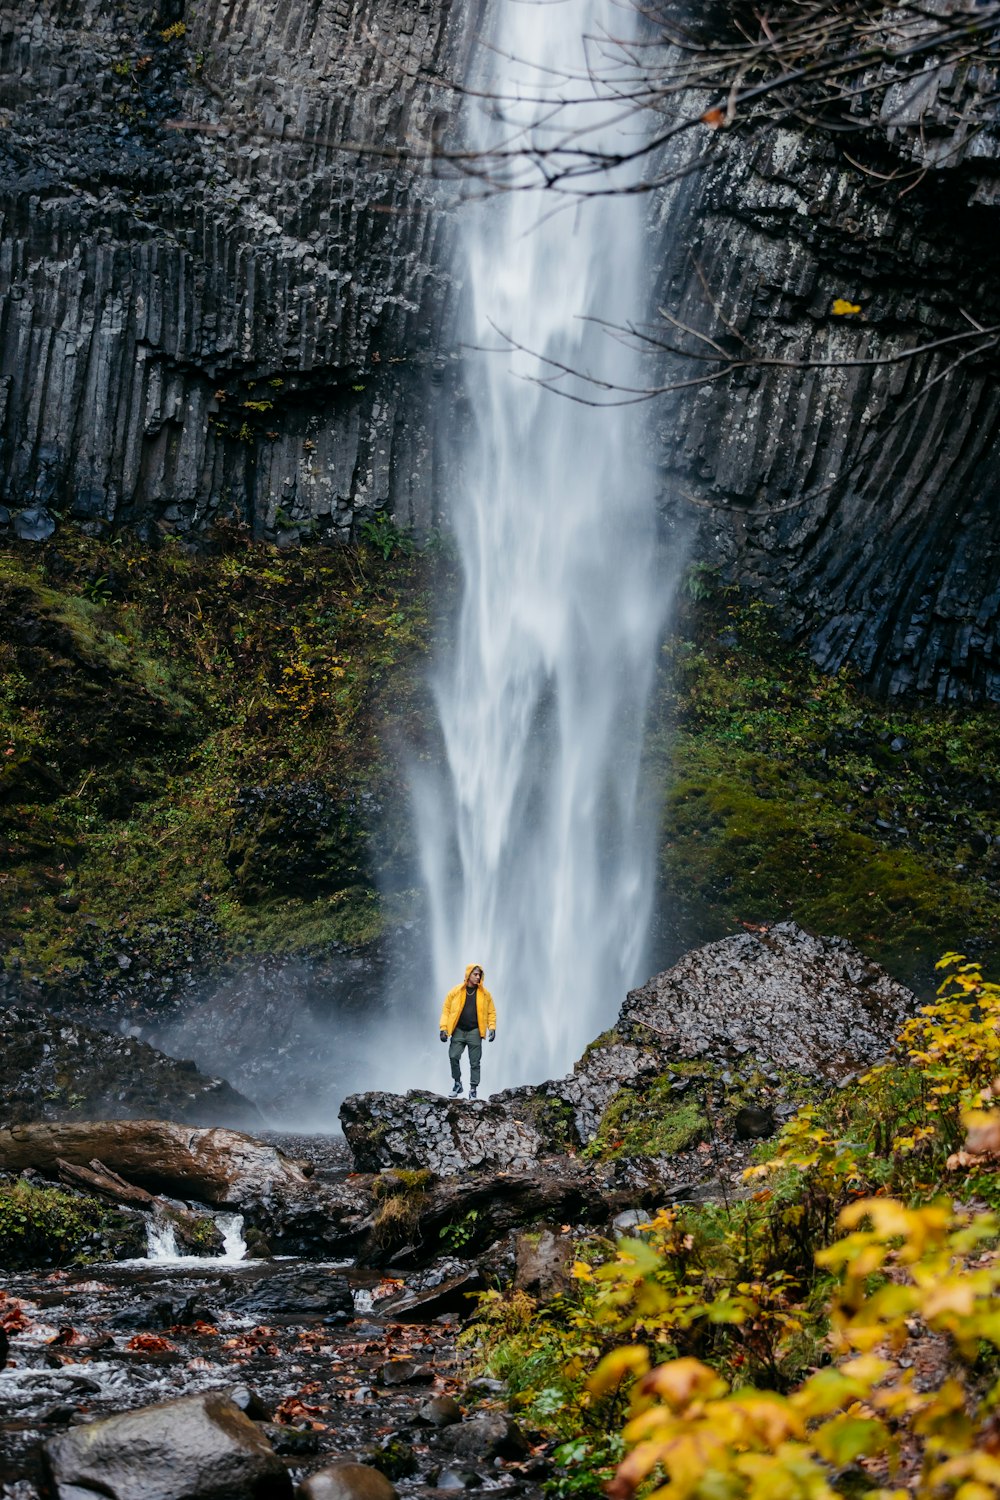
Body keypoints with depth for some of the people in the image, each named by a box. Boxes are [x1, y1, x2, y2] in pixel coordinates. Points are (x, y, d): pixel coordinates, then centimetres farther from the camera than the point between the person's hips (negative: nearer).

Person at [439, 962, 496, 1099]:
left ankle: (473, 1089, 9)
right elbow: (446, 1010, 3)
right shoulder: (455, 992, 0)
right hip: (458, 1031, 0)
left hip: (474, 1032, 0)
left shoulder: (485, 993, 3)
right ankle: (457, 1083, 10)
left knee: (475, 1062, 1)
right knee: (453, 1057, -11)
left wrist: (492, 1028, -4)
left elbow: (491, 1012, 9)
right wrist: (444, 1029, -4)